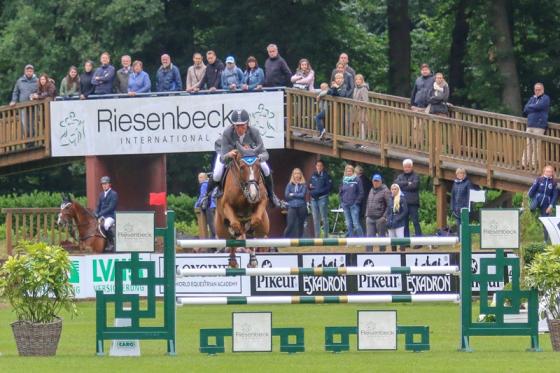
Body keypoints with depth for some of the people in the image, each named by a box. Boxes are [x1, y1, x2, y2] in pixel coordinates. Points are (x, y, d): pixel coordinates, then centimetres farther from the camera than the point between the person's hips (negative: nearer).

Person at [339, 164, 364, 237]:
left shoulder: (356, 180, -4)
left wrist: (357, 202, -9)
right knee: (348, 224, 6)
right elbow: (340, 192, 20)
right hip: (345, 205, 5)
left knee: (356, 223, -10)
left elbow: (361, 193, -4)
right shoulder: (344, 181, 10)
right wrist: (342, 201, 7)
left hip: (354, 205, -5)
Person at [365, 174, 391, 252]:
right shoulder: (371, 190, 17)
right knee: (369, 237, -1)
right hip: (370, 218, 6)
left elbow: (389, 205, -10)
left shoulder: (385, 191, -6)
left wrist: (384, 217, -15)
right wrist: (367, 215, 14)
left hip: (380, 219, -6)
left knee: (381, 237, 3)